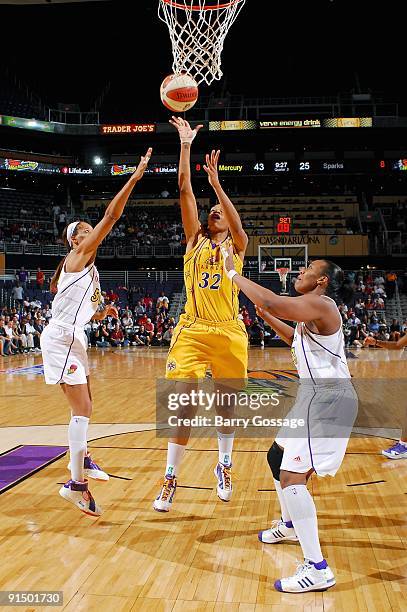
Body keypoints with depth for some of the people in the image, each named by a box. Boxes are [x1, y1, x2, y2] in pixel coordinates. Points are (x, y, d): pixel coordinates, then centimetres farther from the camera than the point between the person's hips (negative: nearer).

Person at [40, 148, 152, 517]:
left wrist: (102, 313, 6)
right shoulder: (78, 255, -5)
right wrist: (135, 177, -16)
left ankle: (81, 459, 38)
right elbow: (111, 216, -15)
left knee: (85, 405, 20)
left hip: (74, 337, 10)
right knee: (83, 409, -11)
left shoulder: (88, 268, 19)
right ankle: (76, 484, -7)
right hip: (61, 337, -10)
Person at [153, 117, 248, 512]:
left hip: (228, 332, 0)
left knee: (226, 404, 11)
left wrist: (215, 182, -26)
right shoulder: (194, 241, 10)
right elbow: (184, 190, 2)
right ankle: (170, 479, 4)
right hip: (192, 330, 0)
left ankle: (224, 467, 32)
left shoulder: (237, 246, 7)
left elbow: (236, 224, -17)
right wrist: (185, 145, -3)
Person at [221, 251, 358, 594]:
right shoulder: (313, 310, 15)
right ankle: (291, 525, 45)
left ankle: (318, 569, -13)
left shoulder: (320, 304, -16)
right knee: (278, 455, 25)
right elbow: (298, 340, 34)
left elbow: (270, 301, -31)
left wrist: (233, 272, -18)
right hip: (315, 397, 11)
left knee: (292, 475, -17)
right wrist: (268, 319, 22)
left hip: (328, 400, -11)